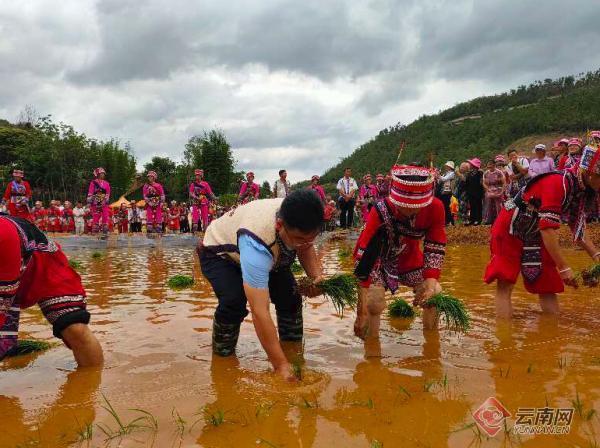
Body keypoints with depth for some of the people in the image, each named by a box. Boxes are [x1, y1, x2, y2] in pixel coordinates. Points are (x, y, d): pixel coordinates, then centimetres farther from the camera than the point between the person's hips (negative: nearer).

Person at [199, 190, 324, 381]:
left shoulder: (298, 222, -29)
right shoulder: (255, 241, -48)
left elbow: (306, 248, -3)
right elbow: (259, 312, -48)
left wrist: (316, 276, -22)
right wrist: (280, 365, -45)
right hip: (218, 253, -5)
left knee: (290, 295, -11)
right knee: (234, 300, -31)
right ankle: (222, 355, -5)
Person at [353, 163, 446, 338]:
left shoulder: (435, 208, -27)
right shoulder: (381, 212, -37)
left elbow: (435, 248, -17)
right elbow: (363, 257, -36)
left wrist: (431, 281, -31)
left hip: (410, 257, 4)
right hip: (377, 259, -4)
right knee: (374, 303, -21)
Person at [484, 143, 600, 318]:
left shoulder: (584, 190, 1)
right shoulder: (559, 184, -28)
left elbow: (578, 227, 10)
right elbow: (547, 229, -31)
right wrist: (564, 268, -28)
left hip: (535, 237, 9)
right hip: (509, 231, -9)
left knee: (548, 287, 8)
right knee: (505, 285, -13)